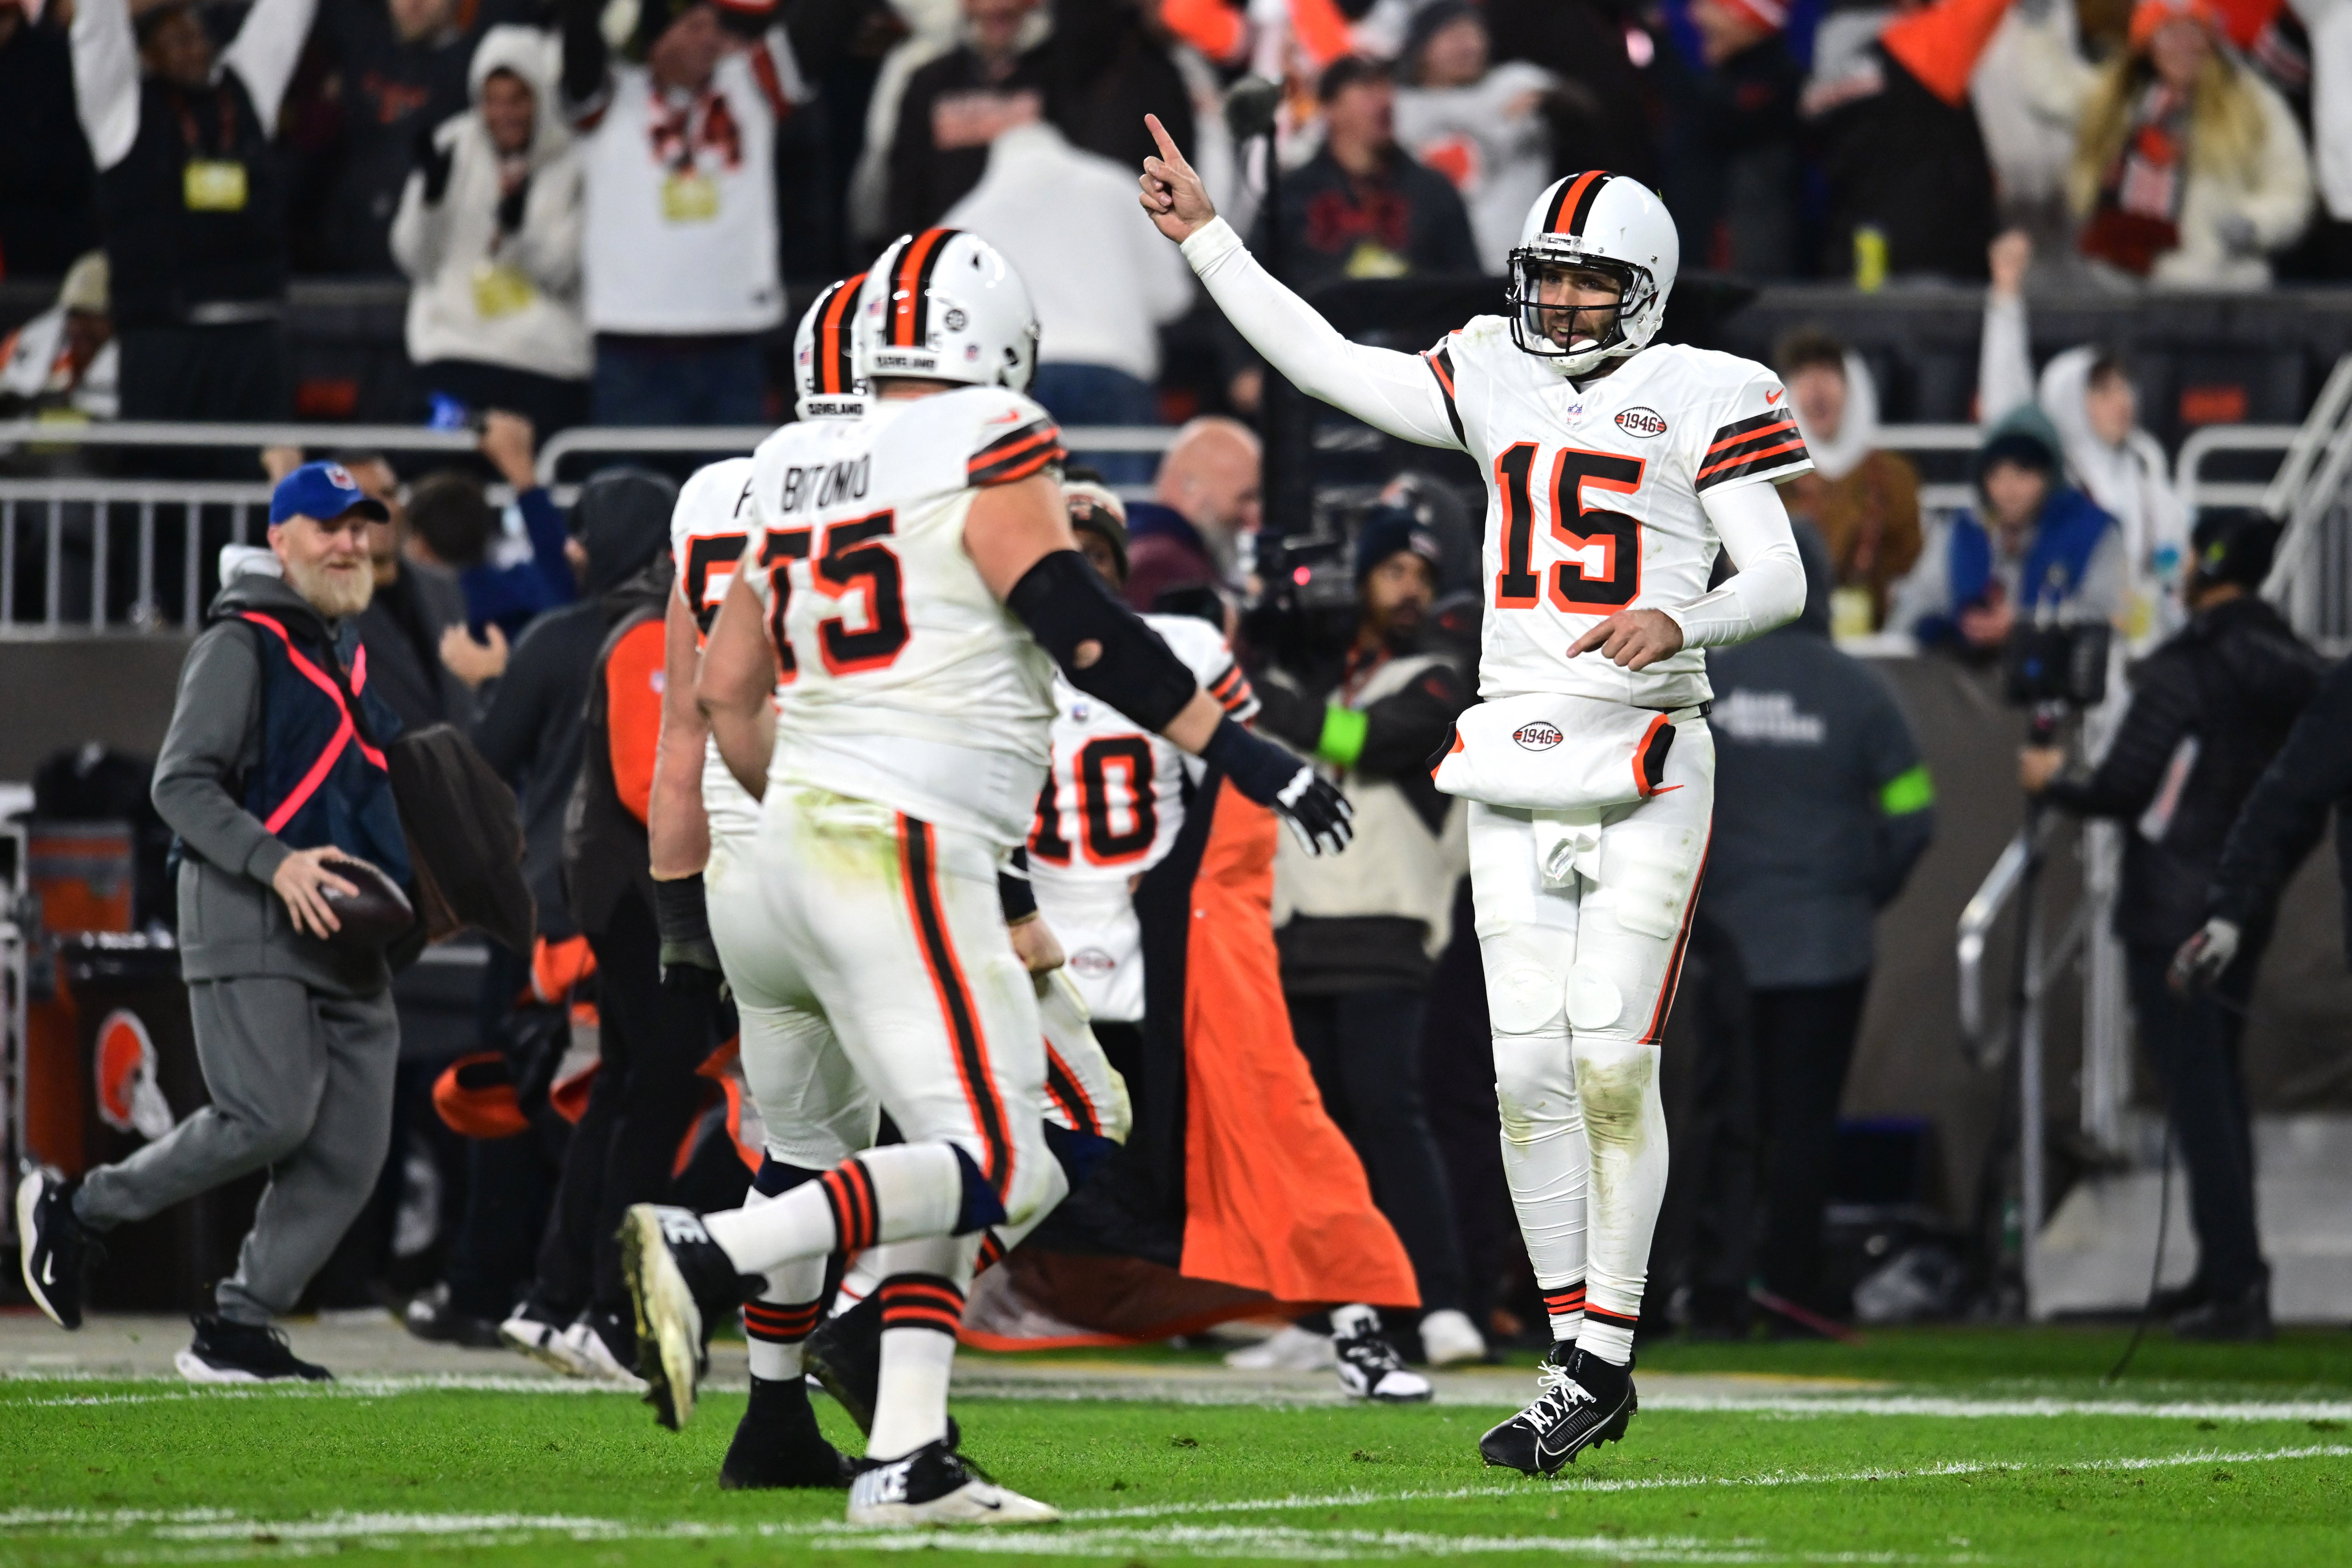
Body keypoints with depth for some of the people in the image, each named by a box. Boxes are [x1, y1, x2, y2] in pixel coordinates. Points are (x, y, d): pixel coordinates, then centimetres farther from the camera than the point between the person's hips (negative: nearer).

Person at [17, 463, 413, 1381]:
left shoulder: (347, 654, 22)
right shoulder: (243, 646, -4)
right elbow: (182, 785, -11)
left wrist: (411, 886, 14)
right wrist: (277, 863, -24)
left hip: (348, 945, 8)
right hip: (251, 931, -8)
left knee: (350, 1153, -2)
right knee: (270, 1118, -20)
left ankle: (237, 1330, 2)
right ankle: (76, 1211, -2)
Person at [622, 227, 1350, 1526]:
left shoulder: (796, 472, 16)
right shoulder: (986, 452, -5)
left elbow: (725, 688, 20)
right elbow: (1073, 620, -15)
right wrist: (1237, 749, -13)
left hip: (800, 835, 9)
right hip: (907, 854, -9)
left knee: (963, 1155, 13)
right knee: (994, 1169, -10)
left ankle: (906, 1458, 3)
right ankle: (706, 1255, -24)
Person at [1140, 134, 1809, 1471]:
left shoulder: (1701, 401, -2)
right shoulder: (1499, 383, 13)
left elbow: (1779, 580, -5)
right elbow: (1328, 364, 14)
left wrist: (1680, 620, -24)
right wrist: (1207, 240, 11)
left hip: (1647, 763, -5)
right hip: (1519, 759, 5)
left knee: (1613, 1062, -8)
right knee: (1530, 1071, -1)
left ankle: (1607, 1352, 2)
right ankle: (1578, 1361, 7)